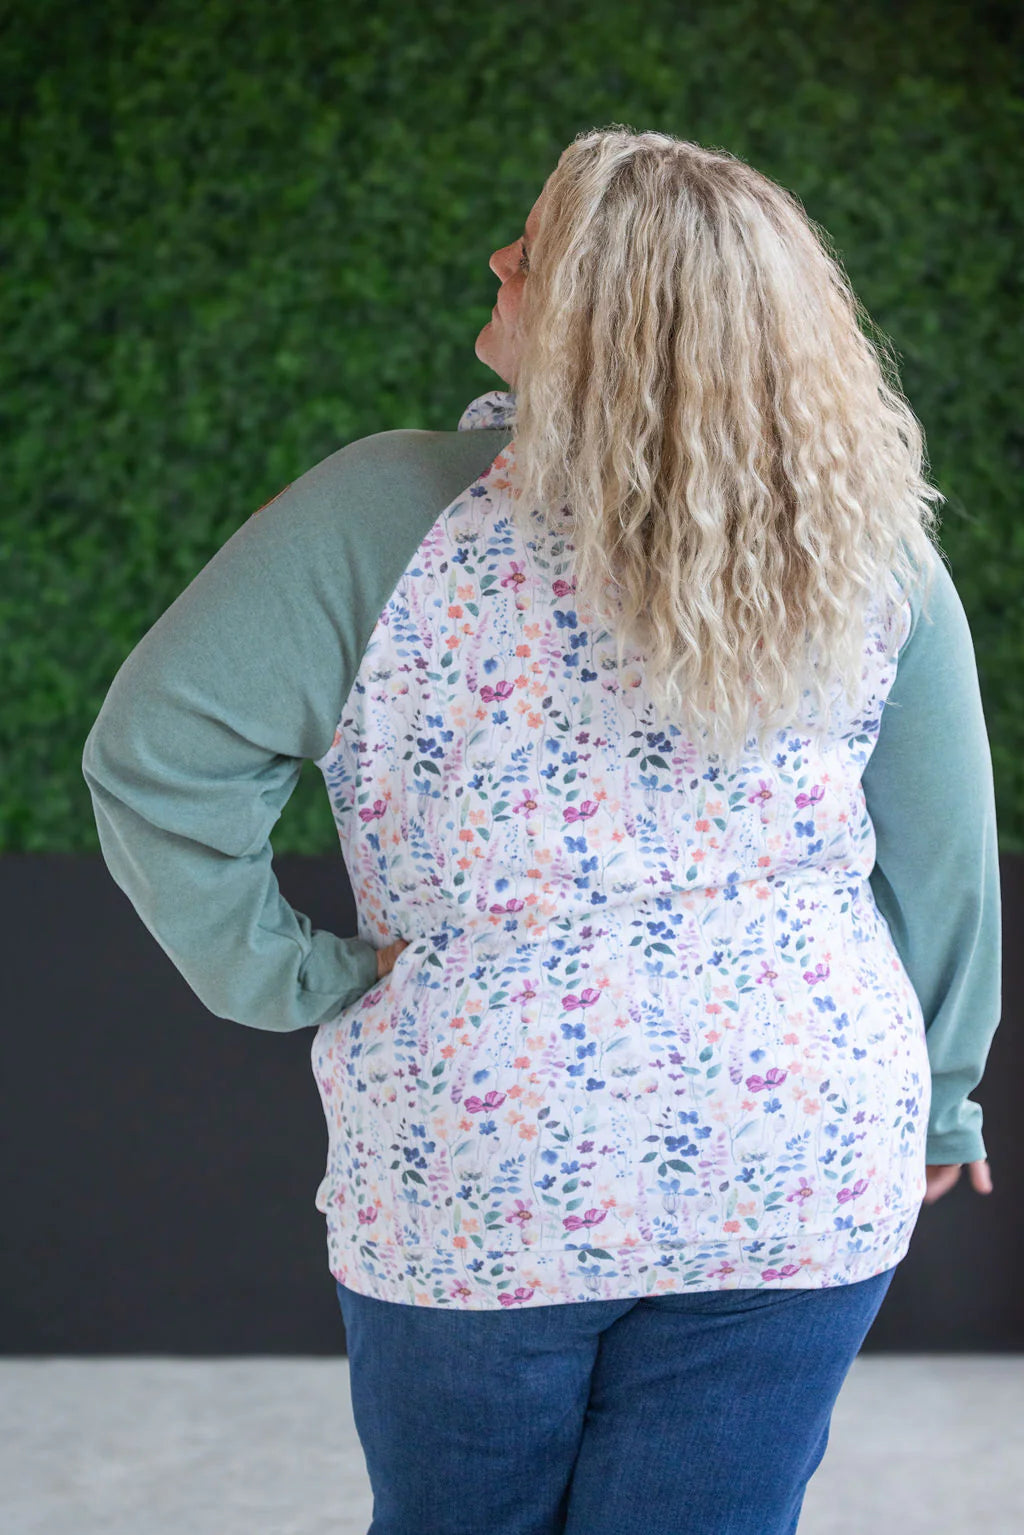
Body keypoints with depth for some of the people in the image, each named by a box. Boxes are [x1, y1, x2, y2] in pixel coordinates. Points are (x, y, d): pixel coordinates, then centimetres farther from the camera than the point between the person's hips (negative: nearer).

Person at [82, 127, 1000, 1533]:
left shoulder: (387, 518, -12)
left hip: (474, 1172, -1)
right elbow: (941, 860, 2)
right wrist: (941, 1094, 16)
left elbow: (156, 755, -15)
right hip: (803, 1167, 2)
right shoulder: (868, 550, -5)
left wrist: (285, 979, -3)